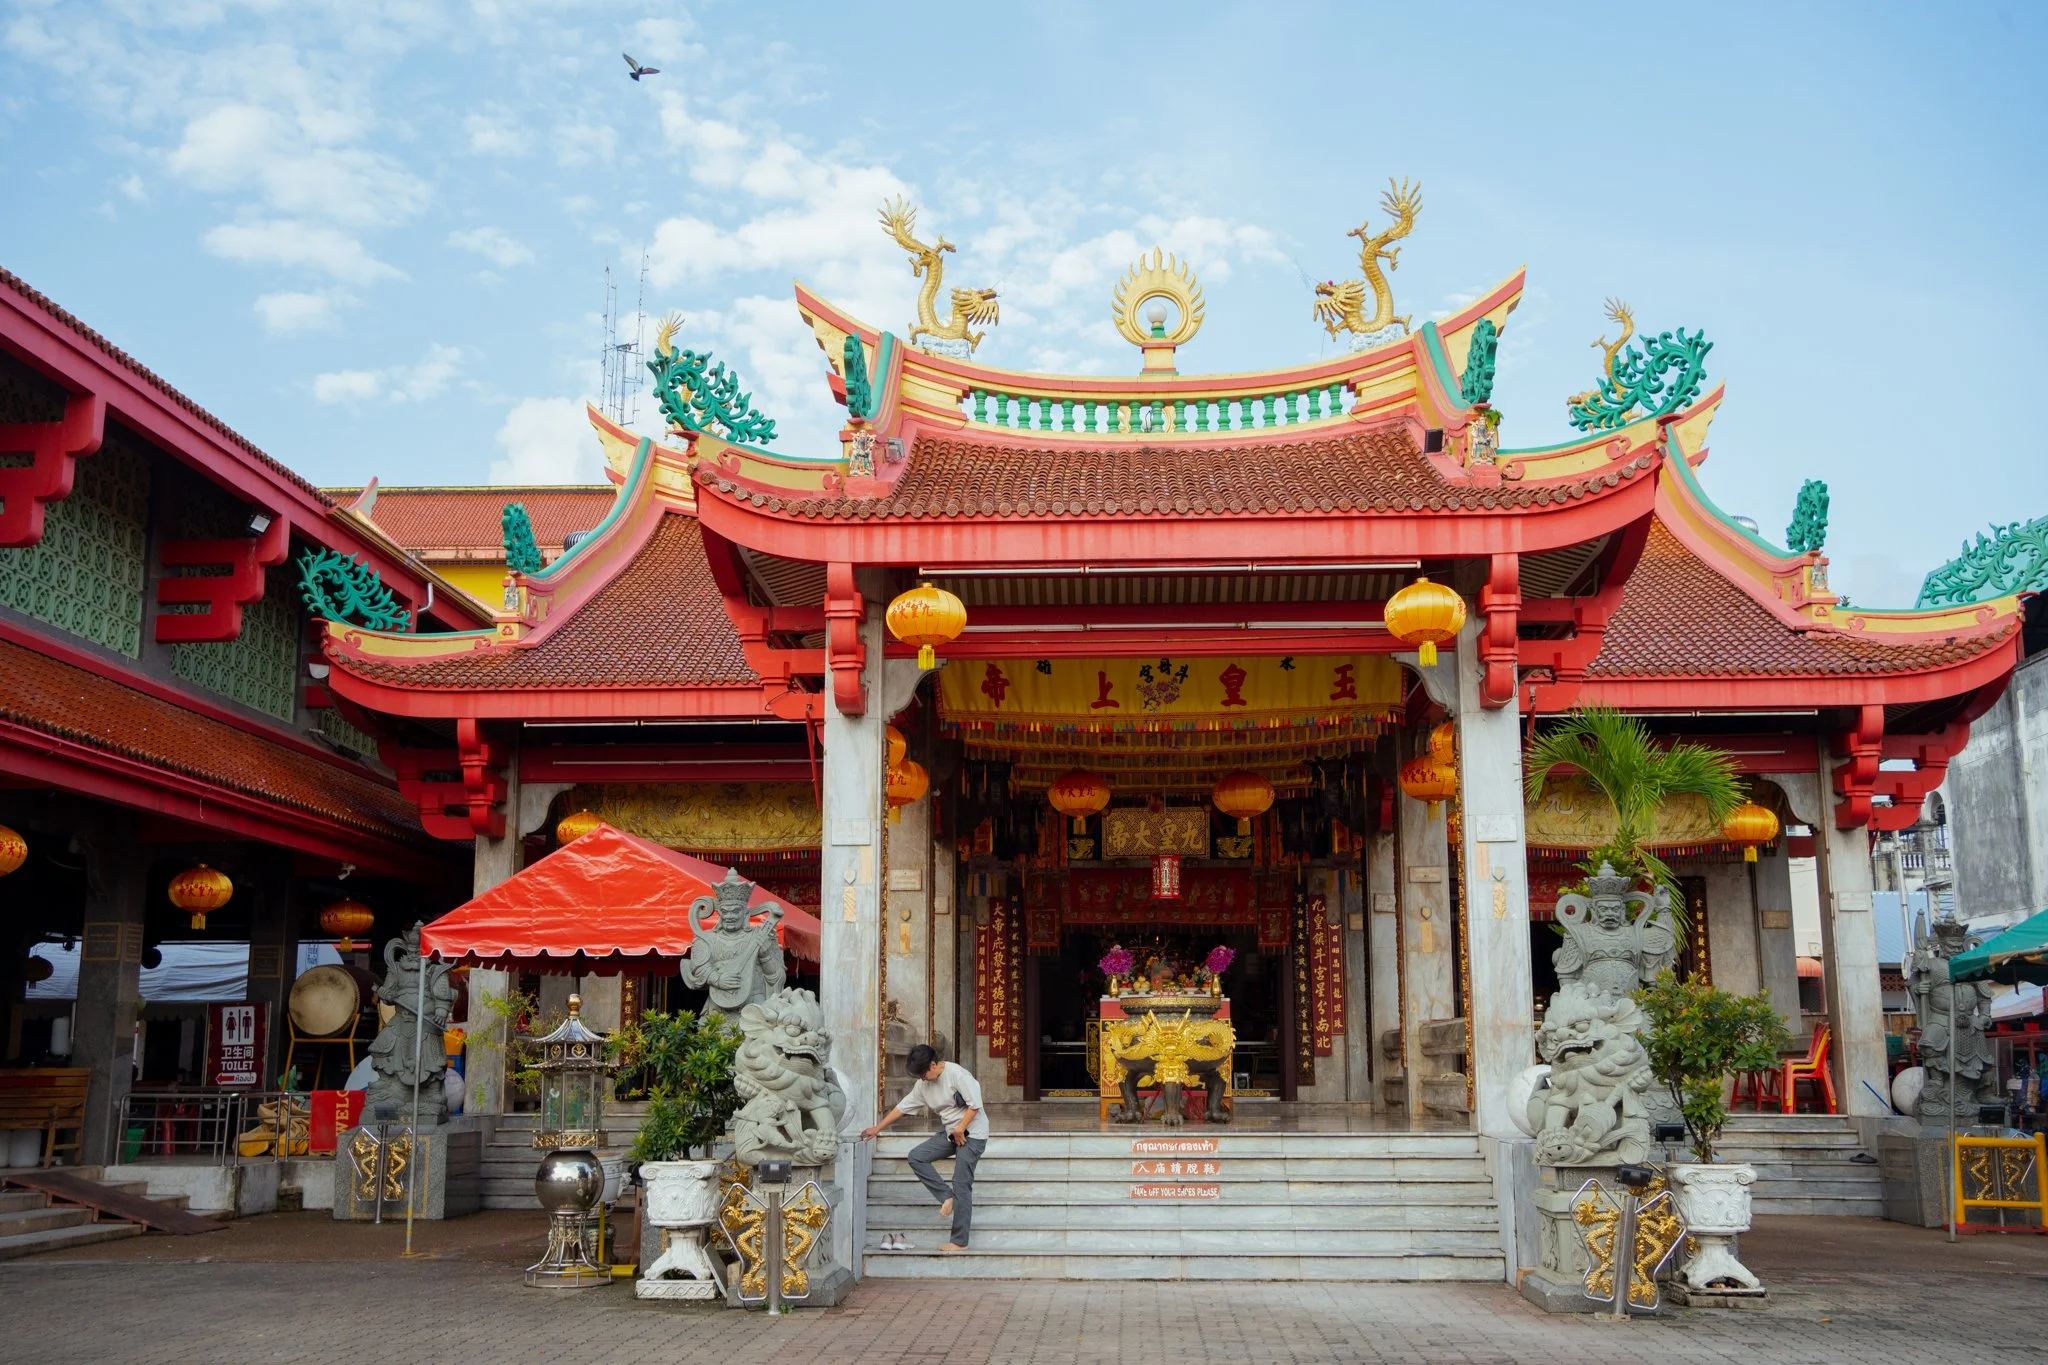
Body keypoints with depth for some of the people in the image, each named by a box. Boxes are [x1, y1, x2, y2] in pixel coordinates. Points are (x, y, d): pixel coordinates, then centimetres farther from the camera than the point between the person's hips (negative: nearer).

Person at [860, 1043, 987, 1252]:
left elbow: (975, 1104, -19)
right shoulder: (923, 1084, 5)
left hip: (972, 1134, -8)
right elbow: (902, 1107, 9)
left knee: (961, 1185, -10)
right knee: (916, 1156, -4)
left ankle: (960, 1241, -6)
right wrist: (877, 1129, 8)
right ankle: (946, 1196, 1)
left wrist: (961, 1129, -21)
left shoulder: (956, 1074, -18)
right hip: (951, 1132, 8)